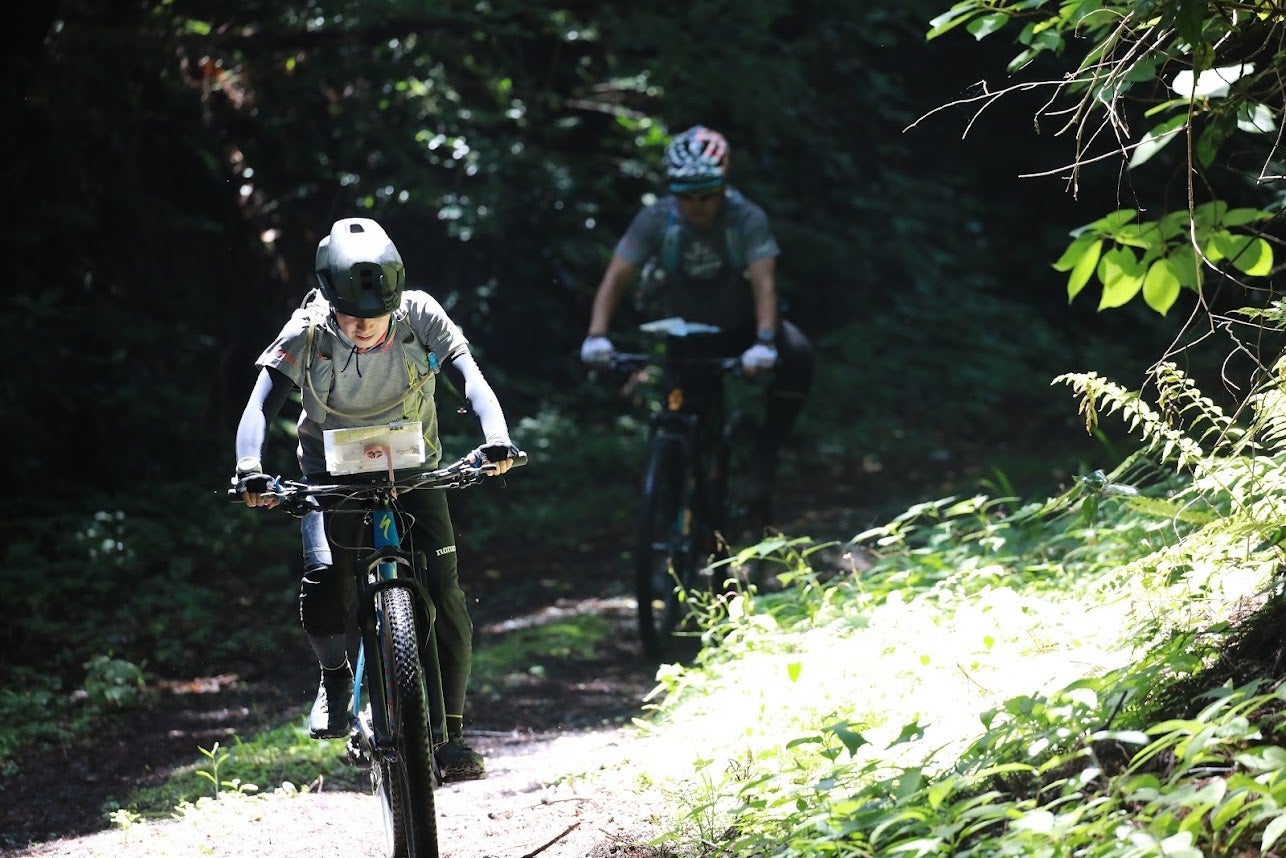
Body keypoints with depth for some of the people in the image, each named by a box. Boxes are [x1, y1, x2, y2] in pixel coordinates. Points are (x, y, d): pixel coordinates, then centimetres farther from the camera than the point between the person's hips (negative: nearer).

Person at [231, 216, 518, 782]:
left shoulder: (420, 316, -21)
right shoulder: (308, 332, -23)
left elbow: (471, 380, -30)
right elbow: (260, 406, -29)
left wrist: (496, 438, -50)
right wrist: (250, 468, -48)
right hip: (333, 471, -1)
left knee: (443, 597, -15)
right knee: (324, 590, -24)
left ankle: (450, 731, 0)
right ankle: (335, 675, 9)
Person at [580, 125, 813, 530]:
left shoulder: (747, 218, -22)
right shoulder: (656, 219, -18)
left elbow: (764, 283, -32)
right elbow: (616, 278, -22)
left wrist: (764, 342, -49)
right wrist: (597, 336, -39)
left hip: (740, 327, -2)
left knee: (797, 354, -31)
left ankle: (764, 457, -20)